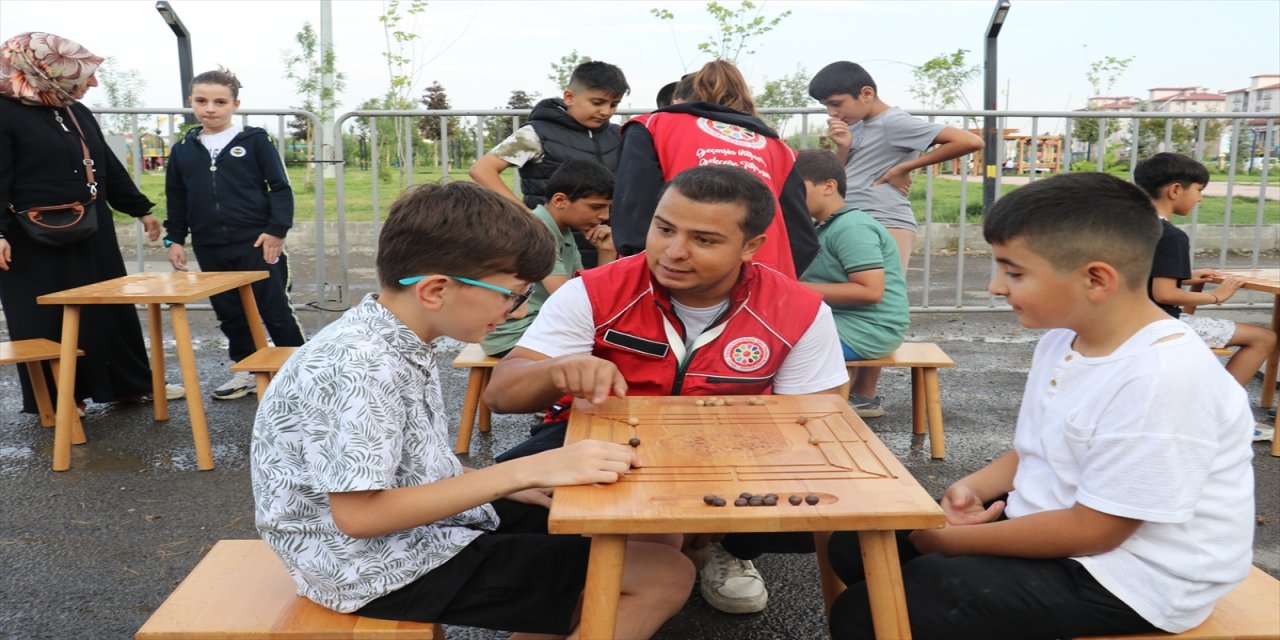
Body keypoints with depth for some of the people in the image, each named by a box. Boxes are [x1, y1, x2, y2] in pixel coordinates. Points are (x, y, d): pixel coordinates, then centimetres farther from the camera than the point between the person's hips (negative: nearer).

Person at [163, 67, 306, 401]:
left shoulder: (255, 140, -2)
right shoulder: (183, 150, 10)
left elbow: (280, 187, -4)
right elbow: (176, 199, 17)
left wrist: (277, 229, -11)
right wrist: (174, 239, 12)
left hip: (257, 242, -4)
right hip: (211, 249, 5)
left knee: (275, 310, 0)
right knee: (229, 314, 11)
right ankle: (247, 370, 24)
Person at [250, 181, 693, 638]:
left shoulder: (400, 342, 3)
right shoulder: (358, 367, -25)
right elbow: (359, 515, -28)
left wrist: (511, 483, -1)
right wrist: (520, 473, -30)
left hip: (427, 524, 9)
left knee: (649, 532, 11)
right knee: (665, 576, -12)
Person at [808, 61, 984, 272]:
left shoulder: (893, 122, -12)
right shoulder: (856, 126, 13)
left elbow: (970, 141, -20)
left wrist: (903, 168, -15)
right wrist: (843, 147, -4)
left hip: (886, 227, -9)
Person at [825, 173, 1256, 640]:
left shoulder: (1163, 377, -28)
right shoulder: (1064, 337, 2)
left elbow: (1094, 529, -24)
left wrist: (951, 540, -18)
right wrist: (973, 487, -4)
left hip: (1123, 578, -9)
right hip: (1049, 527, 9)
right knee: (858, 544, 10)